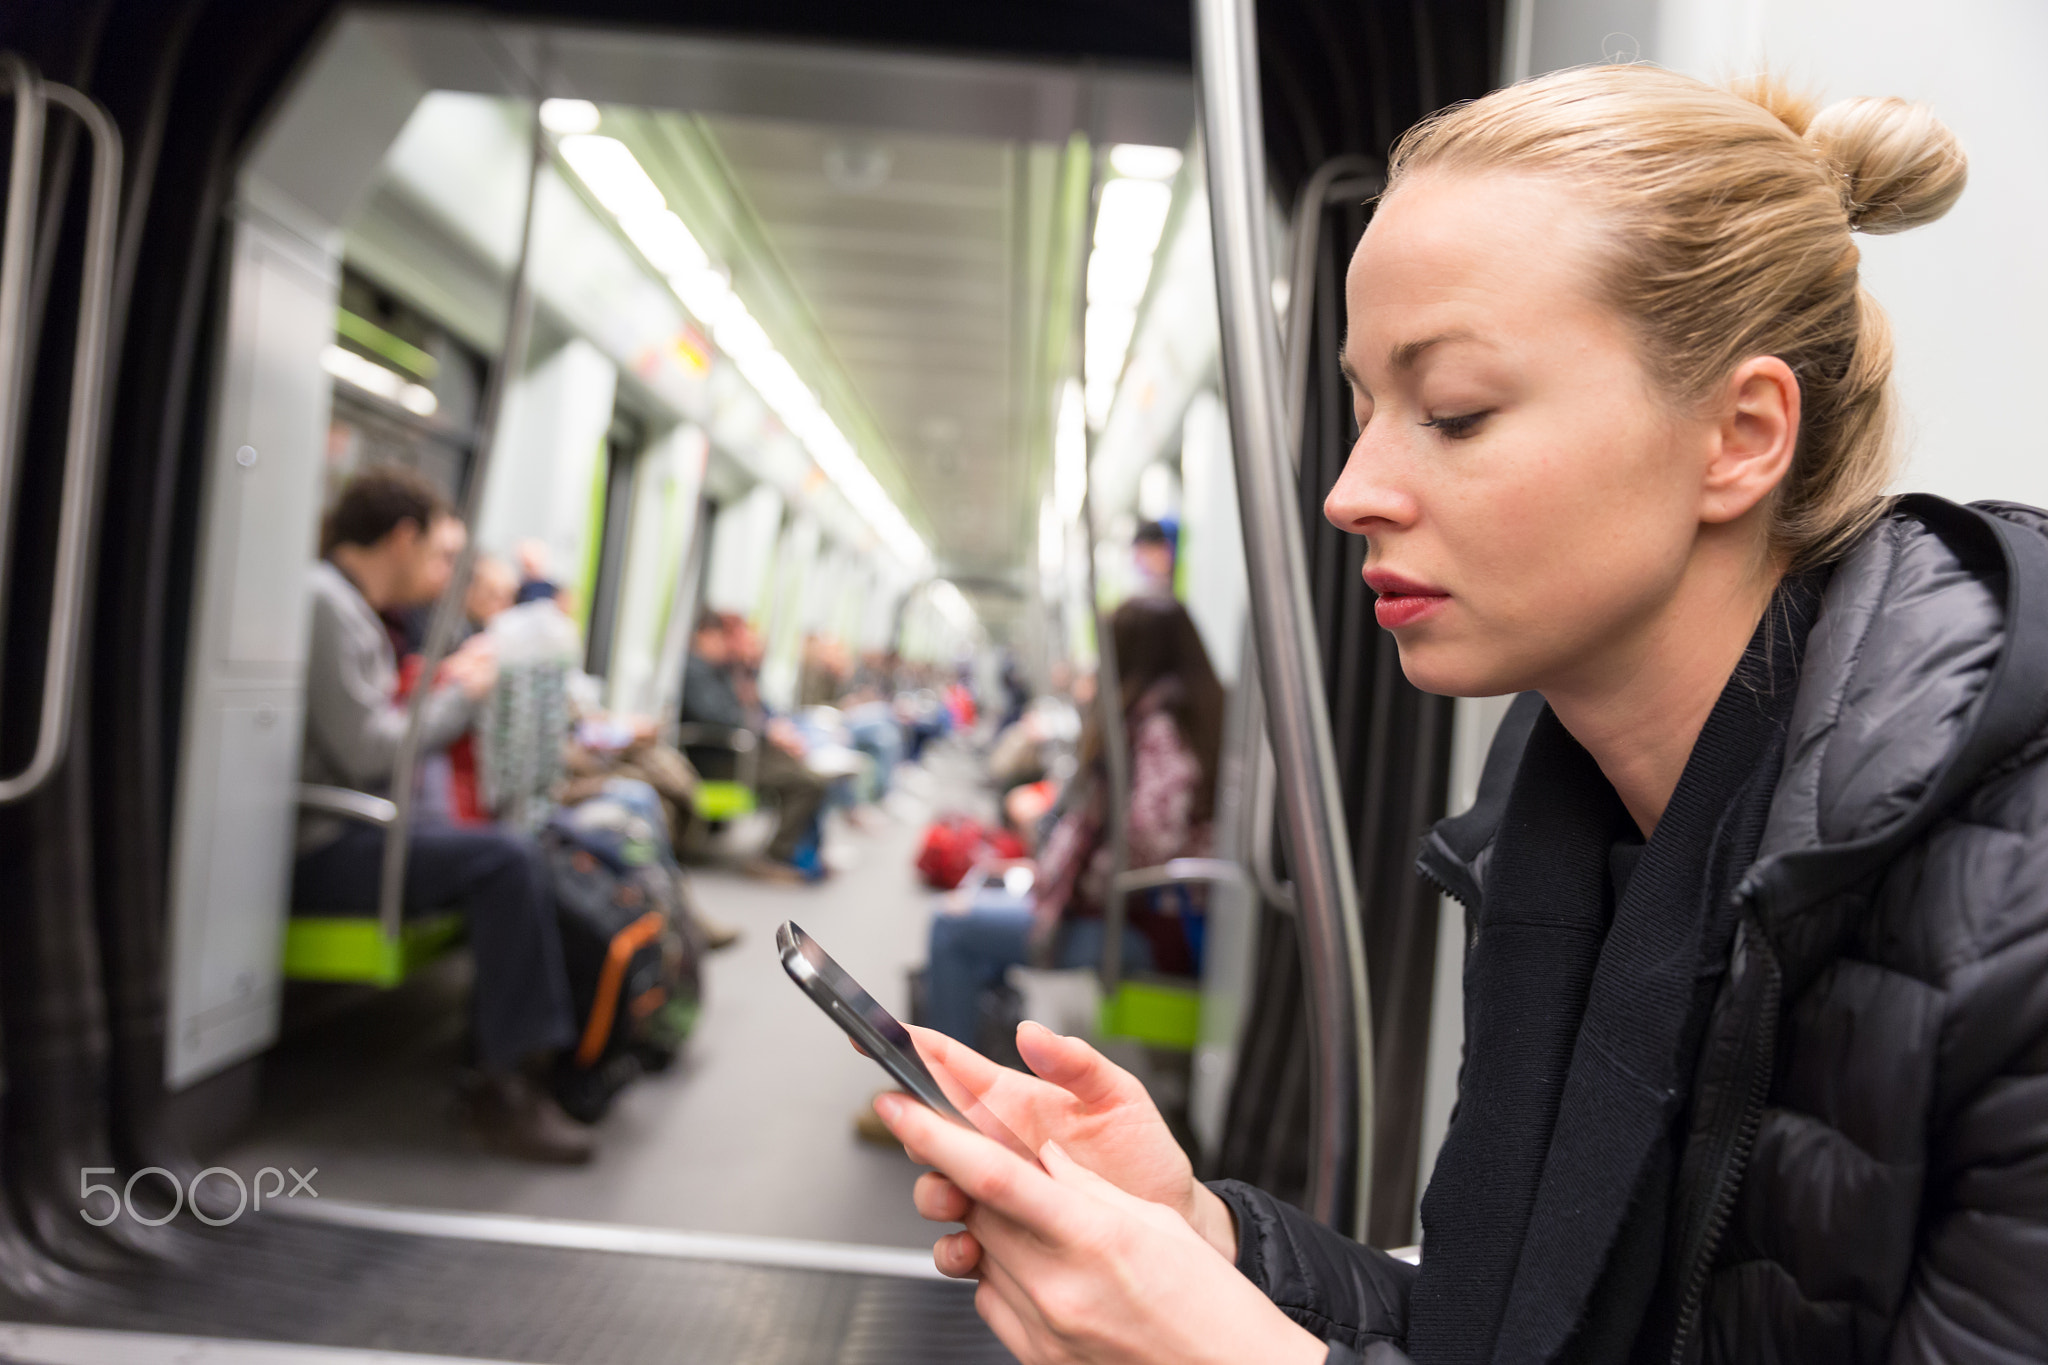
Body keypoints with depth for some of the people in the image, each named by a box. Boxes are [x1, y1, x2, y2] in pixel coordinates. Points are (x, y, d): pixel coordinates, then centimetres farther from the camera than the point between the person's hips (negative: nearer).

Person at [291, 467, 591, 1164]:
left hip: (352, 831, 11)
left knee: (517, 857, 3)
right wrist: (459, 695, -7)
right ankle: (507, 1084, -15)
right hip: (319, 847, -11)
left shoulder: (351, 606, 18)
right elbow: (367, 754, -21)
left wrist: (443, 684, 5)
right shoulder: (324, 601, -14)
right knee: (505, 861, -24)